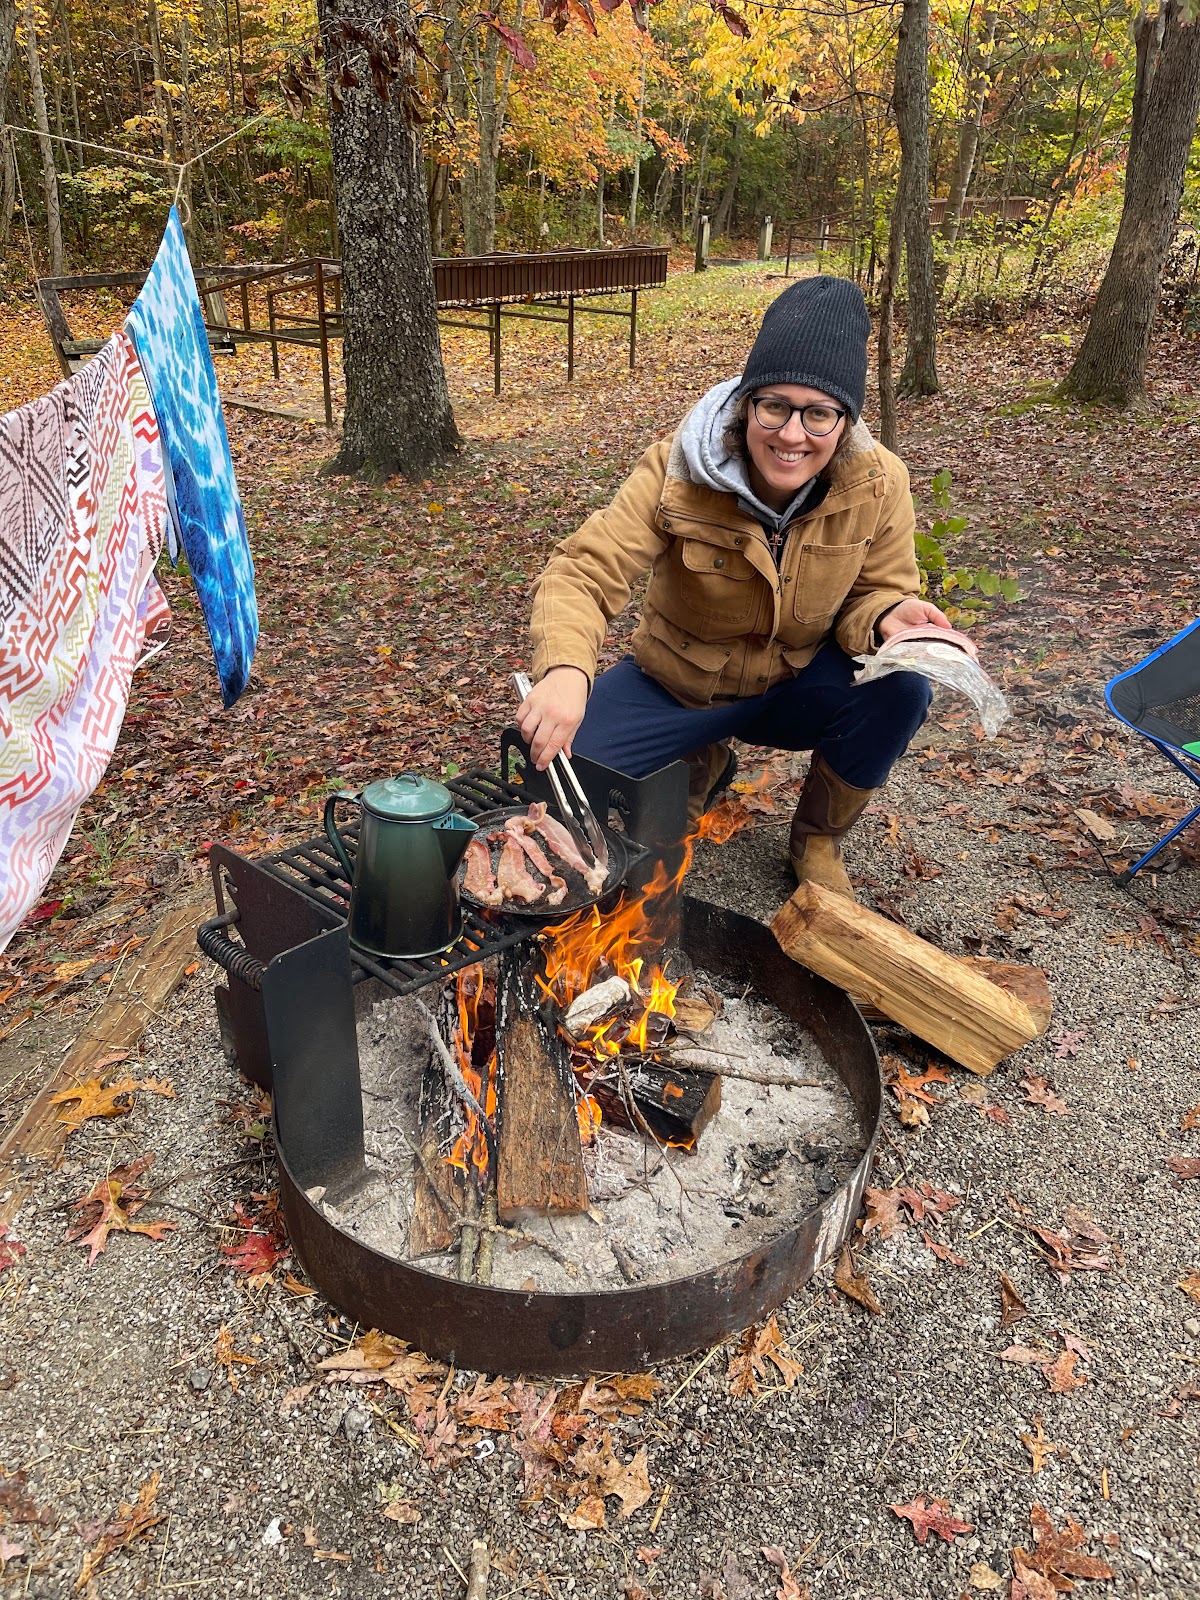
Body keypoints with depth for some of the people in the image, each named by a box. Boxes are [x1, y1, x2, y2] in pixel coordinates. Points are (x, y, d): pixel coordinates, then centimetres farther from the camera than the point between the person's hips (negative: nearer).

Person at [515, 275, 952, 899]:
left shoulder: (876, 486, -18)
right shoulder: (678, 468, -24)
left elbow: (876, 590, -7)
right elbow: (585, 571, -29)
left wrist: (886, 618, -35)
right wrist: (564, 670, -51)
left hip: (799, 685, 1)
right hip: (676, 682, 0)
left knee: (901, 688, -29)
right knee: (556, 759, -20)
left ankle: (818, 840, 0)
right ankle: (704, 764, 13)